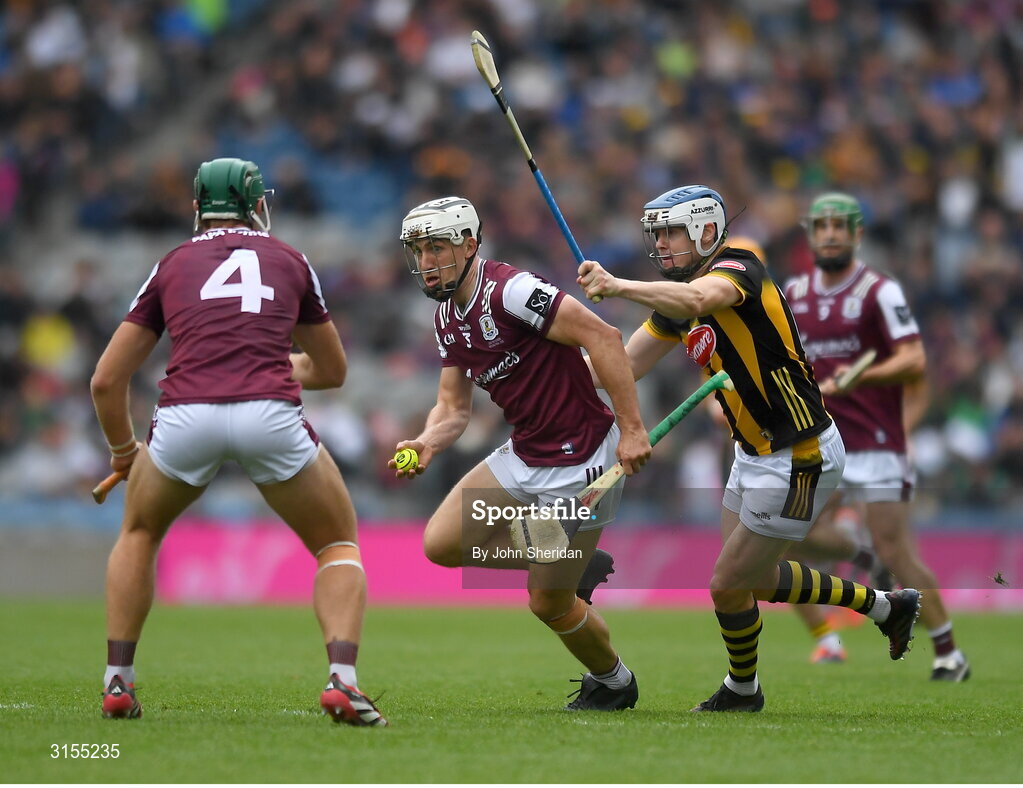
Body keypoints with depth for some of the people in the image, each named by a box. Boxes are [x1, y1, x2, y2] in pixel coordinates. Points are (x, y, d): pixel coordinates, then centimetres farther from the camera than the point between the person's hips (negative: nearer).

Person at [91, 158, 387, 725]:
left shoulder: (172, 265, 23)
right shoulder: (289, 262, 24)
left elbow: (106, 381, 23)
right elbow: (332, 370, 37)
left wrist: (123, 450, 40)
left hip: (186, 416, 1)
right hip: (270, 416, -1)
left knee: (139, 532, 32)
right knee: (339, 545, 20)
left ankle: (117, 682, 25)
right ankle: (342, 681, -1)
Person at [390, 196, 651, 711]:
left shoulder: (509, 291, -21)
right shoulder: (448, 317, 8)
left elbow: (603, 337, -26)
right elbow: (454, 407, 13)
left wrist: (631, 428, -28)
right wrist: (427, 444, -10)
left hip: (579, 459, -9)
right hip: (524, 453, 9)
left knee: (548, 604, -2)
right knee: (442, 543, 0)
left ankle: (613, 683, 28)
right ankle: (578, 564, 17)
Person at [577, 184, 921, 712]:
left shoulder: (737, 267, -21)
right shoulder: (676, 297, 7)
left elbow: (698, 298, -45)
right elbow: (623, 365, 10)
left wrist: (619, 287, -57)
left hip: (800, 460, -10)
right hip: (756, 454, 10)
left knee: (729, 586, 0)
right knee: (757, 579, 21)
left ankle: (742, 690, 29)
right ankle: (884, 605, 38)